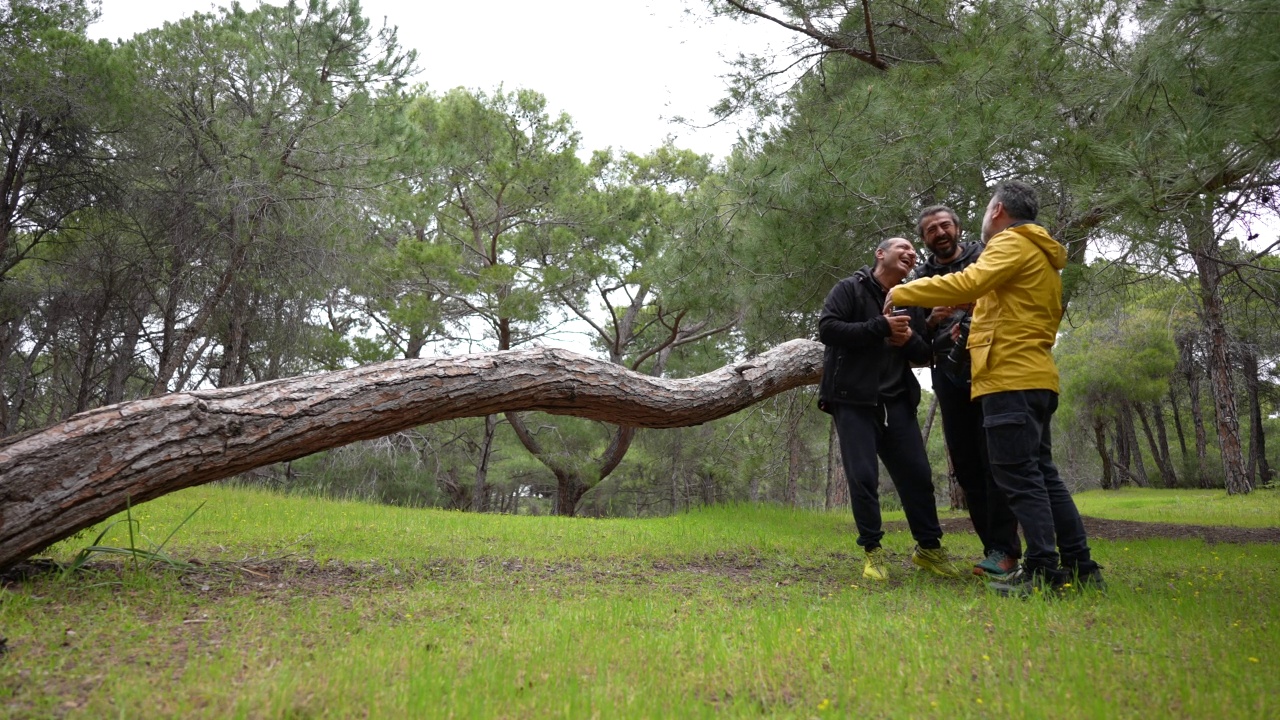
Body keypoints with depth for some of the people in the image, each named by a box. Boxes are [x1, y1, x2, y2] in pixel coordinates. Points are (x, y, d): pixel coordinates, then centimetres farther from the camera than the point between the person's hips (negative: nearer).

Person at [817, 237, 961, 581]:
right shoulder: (849, 288, 1)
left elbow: (925, 354, 20)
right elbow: (827, 328, -14)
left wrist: (911, 340, -4)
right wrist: (880, 327, -16)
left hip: (897, 402, 5)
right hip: (853, 401, -5)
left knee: (917, 474, 4)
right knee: (863, 477, -6)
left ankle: (929, 548, 20)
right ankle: (873, 551, 8)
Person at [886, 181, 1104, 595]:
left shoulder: (1013, 244, -5)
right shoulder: (1042, 257, 26)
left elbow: (967, 284, -20)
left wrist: (903, 293, -13)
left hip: (1010, 378, -10)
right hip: (1035, 377, 10)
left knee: (1020, 476, -8)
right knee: (1041, 474, 12)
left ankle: (1044, 572, -7)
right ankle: (1079, 568, 14)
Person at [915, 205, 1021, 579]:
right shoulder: (921, 278, 15)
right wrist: (932, 321, -6)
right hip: (949, 378, 4)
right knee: (965, 464, 2)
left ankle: (1004, 549, -6)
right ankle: (996, 548, 9)